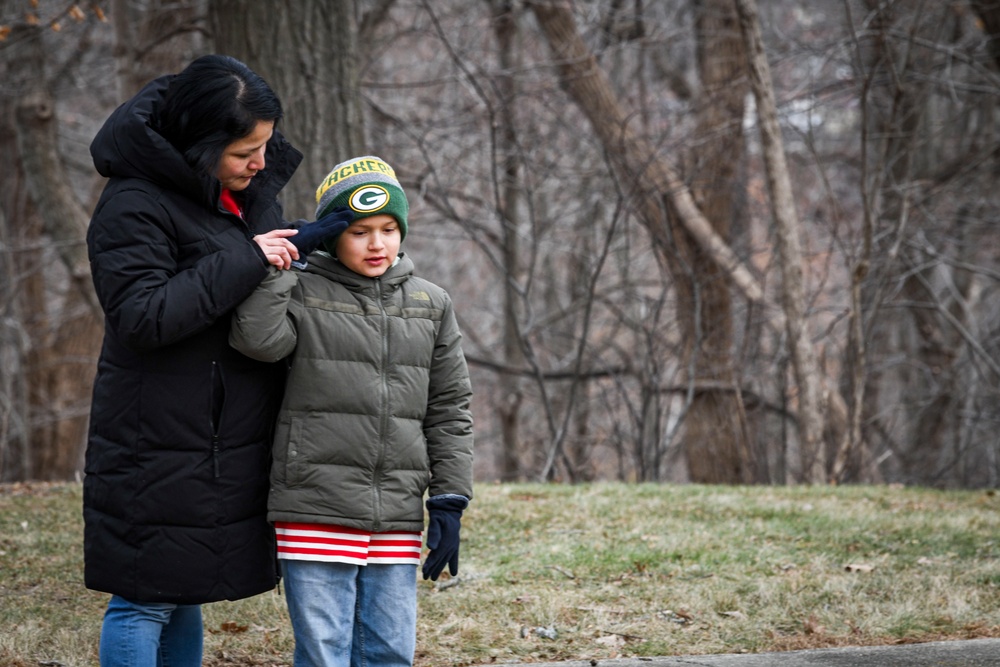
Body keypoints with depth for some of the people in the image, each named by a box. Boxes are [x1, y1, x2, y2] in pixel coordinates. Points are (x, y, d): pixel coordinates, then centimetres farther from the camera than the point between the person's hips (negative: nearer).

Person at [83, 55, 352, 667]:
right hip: (157, 449, -8)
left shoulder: (253, 191, 11)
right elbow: (143, 316, -24)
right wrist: (247, 261, -22)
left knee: (187, 595, 15)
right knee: (146, 600, -2)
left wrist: (307, 244, 1)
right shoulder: (134, 204, -14)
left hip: (230, 449, 8)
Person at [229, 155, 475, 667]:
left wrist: (449, 504, 7)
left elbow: (450, 410, 13)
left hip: (397, 520, 3)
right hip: (316, 514, -3)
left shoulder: (430, 306, 12)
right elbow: (259, 339, -17)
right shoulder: (301, 293, 3)